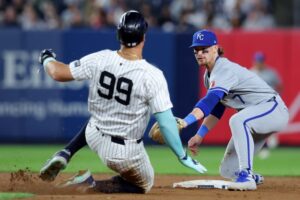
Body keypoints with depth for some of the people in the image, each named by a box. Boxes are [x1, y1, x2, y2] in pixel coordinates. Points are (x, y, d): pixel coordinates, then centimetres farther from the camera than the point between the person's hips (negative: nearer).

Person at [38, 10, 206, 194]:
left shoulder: (100, 59, -14)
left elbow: (58, 73, -2)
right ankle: (92, 186, -2)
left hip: (94, 137, 5)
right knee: (144, 186, 23)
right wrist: (183, 157, -14)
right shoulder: (152, 75, -25)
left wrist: (47, 59, 20)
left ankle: (63, 156, 16)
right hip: (126, 152, -5)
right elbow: (166, 122, -24)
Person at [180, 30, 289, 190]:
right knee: (227, 171, 4)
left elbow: (209, 102, -37)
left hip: (274, 109, -9)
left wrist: (184, 122, -49)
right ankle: (251, 177, 35)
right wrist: (199, 135, 3)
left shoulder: (225, 70, -23)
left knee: (237, 120, -41)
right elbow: (215, 108, 13)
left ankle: (246, 175, -36)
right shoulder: (210, 75, 6)